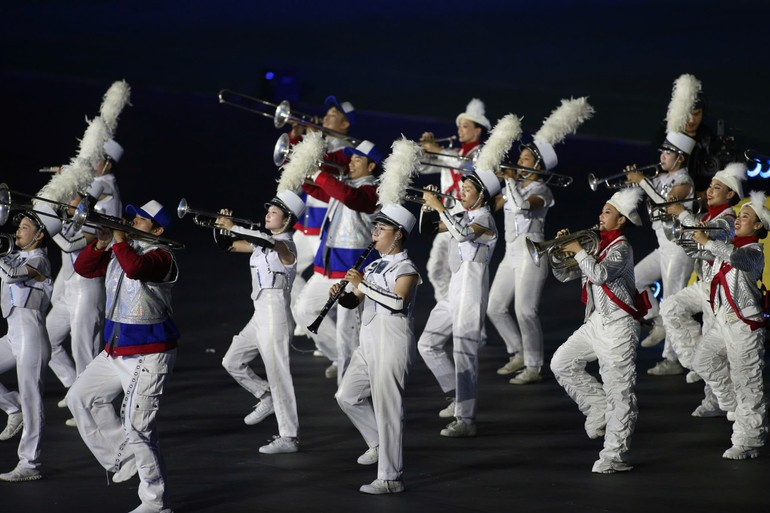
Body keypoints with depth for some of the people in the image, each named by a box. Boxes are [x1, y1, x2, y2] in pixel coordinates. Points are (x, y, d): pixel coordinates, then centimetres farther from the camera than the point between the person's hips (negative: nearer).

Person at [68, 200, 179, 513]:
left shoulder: (160, 256, -14)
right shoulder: (117, 251, 11)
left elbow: (134, 268, -35)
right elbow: (83, 268, 11)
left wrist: (118, 239, -22)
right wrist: (101, 243, -5)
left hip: (148, 354, -10)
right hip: (116, 348, 10)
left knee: (137, 428, -11)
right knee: (80, 397, 15)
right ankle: (123, 458, 21)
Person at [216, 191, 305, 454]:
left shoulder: (284, 245, -12)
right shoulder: (266, 242, 15)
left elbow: (264, 240, -35)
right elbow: (232, 245, 16)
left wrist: (233, 227, -31)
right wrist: (224, 225, -2)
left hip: (276, 314, -9)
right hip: (260, 315, 9)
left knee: (277, 374, -6)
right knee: (232, 362, 14)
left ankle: (288, 437, -2)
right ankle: (266, 396, 30)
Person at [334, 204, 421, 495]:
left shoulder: (406, 269, -10)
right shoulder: (374, 266, 17)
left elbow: (398, 301, -26)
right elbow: (355, 301, 18)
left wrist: (363, 284, -25)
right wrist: (341, 294, -4)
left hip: (392, 343, -9)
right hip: (368, 343, 9)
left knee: (387, 408, -8)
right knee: (347, 396, 15)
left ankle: (391, 478, -5)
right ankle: (379, 442, 32)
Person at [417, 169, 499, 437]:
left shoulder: (484, 218, -12)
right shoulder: (465, 217, 16)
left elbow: (462, 234, -33)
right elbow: (435, 226, 21)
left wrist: (439, 206, -28)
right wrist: (430, 206, 4)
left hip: (470, 294, -10)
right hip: (455, 291, 10)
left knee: (464, 354, -10)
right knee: (428, 344, 15)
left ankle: (466, 420, -9)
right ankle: (460, 397, 24)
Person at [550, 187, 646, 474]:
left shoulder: (621, 248, -12)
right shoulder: (596, 245, 12)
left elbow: (600, 274, -30)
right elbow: (564, 275, 15)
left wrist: (579, 251, -19)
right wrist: (560, 251, -1)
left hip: (618, 324, -9)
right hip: (596, 322, 9)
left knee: (618, 391, -6)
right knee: (562, 364, 8)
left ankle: (614, 457, -5)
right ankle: (599, 407, 19)